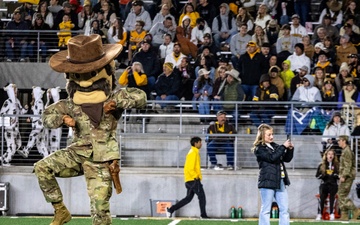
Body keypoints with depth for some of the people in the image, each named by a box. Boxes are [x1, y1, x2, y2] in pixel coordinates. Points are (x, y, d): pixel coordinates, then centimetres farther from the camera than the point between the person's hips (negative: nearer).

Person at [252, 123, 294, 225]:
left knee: (284, 209, 6)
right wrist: (283, 147, -16)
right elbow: (272, 157, -19)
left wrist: (290, 149, 0)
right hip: (267, 181, -7)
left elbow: (287, 159, 17)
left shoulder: (275, 146, 16)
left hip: (280, 182, 7)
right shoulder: (259, 149, -5)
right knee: (266, 210, -3)